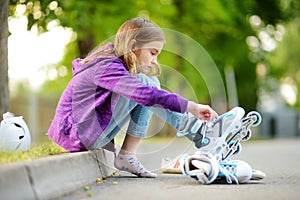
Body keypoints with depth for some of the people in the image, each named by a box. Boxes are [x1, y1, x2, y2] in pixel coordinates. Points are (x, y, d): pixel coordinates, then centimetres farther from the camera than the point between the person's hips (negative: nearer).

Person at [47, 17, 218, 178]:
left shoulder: (110, 60, 12)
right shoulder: (107, 67, -19)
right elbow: (147, 95, -31)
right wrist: (192, 107, -28)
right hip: (78, 137, -10)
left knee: (150, 83, 6)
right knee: (146, 84, -15)